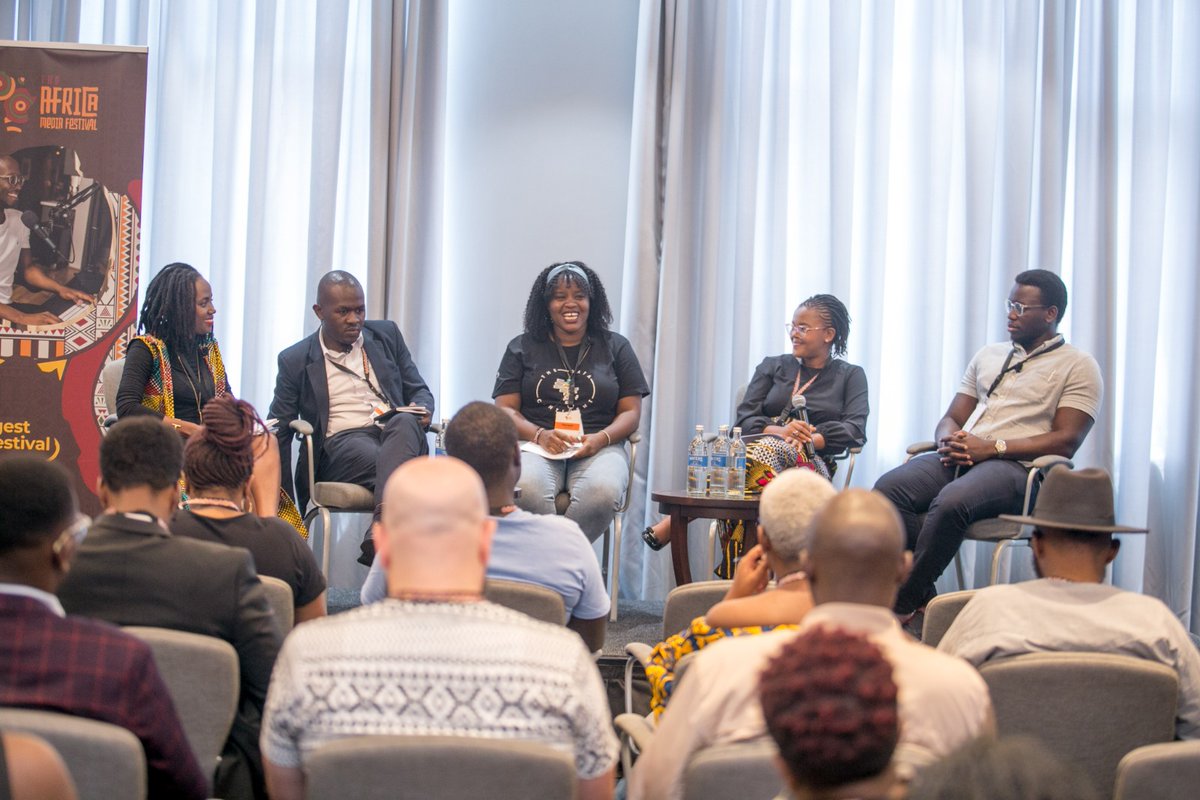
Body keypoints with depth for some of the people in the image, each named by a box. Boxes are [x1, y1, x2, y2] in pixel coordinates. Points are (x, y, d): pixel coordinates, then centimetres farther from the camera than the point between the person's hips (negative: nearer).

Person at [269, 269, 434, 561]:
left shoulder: (386, 335, 18)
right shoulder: (295, 361, 10)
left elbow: (419, 390, 22)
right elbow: (279, 433, 12)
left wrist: (422, 411, -5)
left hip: (397, 432, 2)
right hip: (341, 443, -2)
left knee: (406, 422, -36)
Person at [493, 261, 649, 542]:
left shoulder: (615, 347, 17)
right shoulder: (522, 348, 17)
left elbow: (631, 411, 12)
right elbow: (506, 409, 9)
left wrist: (601, 439, -10)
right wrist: (539, 435, -12)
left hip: (598, 448, 0)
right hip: (536, 445, 0)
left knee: (602, 492, -37)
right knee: (527, 489, -37)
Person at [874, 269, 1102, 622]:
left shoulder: (1078, 366, 7)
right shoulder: (988, 355, 25)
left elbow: (1066, 441, -6)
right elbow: (951, 419, 23)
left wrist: (993, 448, -15)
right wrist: (949, 440, -4)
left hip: (1015, 465, -6)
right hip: (960, 457, 6)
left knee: (951, 501, -37)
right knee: (889, 487, -25)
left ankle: (904, 606, -23)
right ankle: (922, 596, -22)